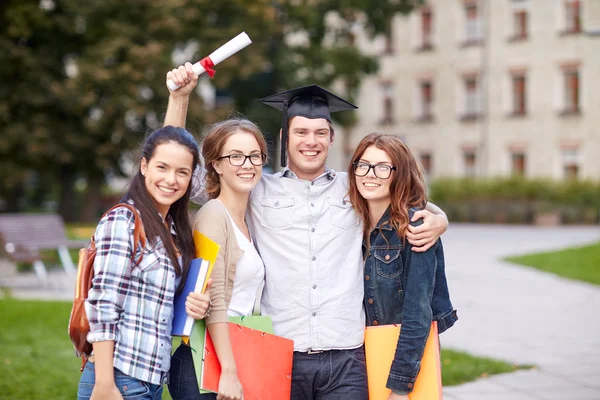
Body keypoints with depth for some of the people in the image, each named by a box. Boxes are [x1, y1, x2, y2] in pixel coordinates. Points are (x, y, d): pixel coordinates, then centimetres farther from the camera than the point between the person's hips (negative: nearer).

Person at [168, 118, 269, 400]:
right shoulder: (213, 216, -10)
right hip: (206, 363, -8)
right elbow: (214, 303, -17)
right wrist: (229, 374, -21)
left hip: (238, 353, 8)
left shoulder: (247, 220, 15)